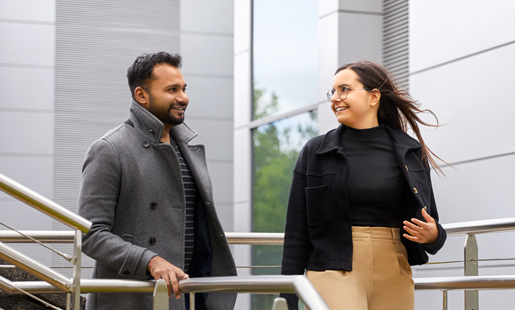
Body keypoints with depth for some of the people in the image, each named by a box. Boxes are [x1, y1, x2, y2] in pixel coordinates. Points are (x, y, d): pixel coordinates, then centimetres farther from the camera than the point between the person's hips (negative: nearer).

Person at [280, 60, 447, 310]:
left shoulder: (410, 152, 9)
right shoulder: (315, 152, 5)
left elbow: (430, 224, 16)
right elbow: (296, 232, 4)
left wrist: (432, 235, -9)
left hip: (393, 279, 3)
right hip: (334, 273, -2)